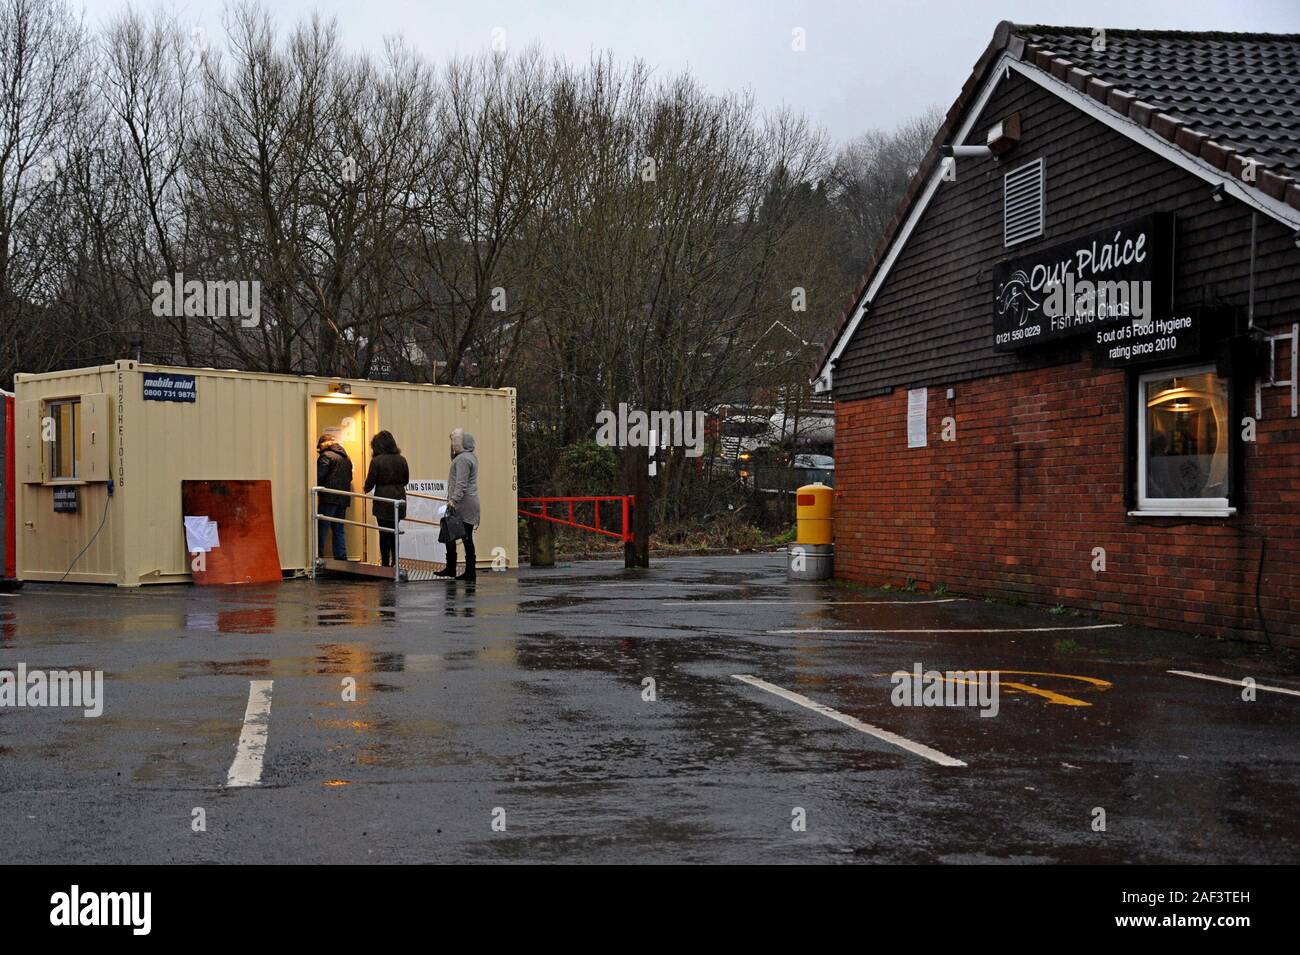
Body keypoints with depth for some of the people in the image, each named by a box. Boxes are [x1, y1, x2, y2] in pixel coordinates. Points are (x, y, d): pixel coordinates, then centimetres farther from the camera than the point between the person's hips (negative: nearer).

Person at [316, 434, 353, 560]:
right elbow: (349, 477, 20)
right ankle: (341, 558, 8)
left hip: (329, 499, -7)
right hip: (343, 500, 7)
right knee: (339, 531, 12)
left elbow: (319, 476, -14)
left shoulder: (326, 456, -7)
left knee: (321, 530, -4)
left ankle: (318, 557, -7)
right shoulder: (346, 458, 17)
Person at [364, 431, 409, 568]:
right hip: (399, 498, 4)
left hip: (383, 501, -4)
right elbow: (406, 480, 11)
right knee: (394, 532, 15)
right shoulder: (401, 460, 2)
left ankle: (385, 563, 6)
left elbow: (370, 481, -7)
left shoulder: (376, 461, -12)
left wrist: (366, 490, 14)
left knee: (384, 534, 4)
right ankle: (395, 563, 16)